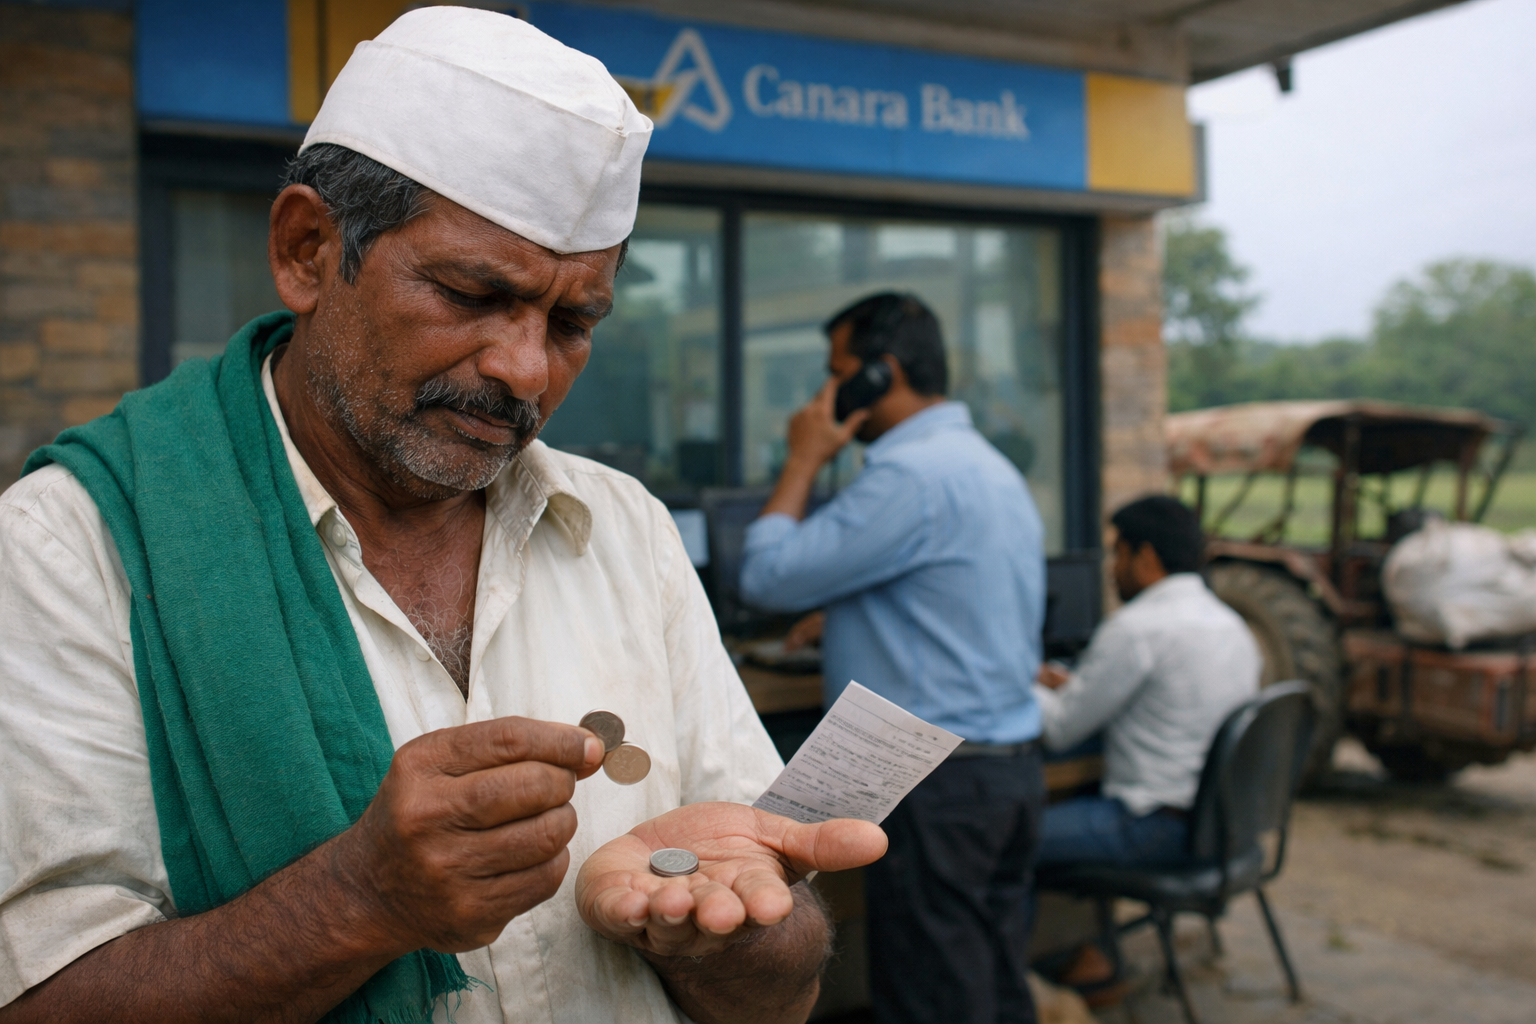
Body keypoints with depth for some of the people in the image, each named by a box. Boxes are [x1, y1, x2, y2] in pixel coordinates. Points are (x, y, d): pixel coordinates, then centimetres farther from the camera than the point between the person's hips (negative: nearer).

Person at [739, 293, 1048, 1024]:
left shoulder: (910, 476, -18)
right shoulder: (991, 467, 16)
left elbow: (769, 577, -15)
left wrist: (803, 461, -4)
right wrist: (843, 618, 23)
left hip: (938, 784, -10)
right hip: (1012, 765, 10)